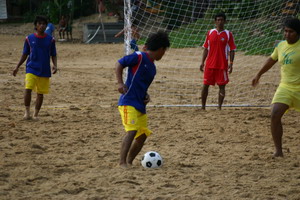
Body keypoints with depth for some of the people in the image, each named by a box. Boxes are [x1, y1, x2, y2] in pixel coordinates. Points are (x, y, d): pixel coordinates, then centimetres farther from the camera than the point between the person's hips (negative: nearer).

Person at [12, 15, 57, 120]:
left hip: (45, 71, 1)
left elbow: (53, 55, 9)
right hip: (31, 69, -1)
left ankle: (35, 114, 14)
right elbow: (25, 54, 10)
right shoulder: (29, 39, 3)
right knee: (28, 89, -18)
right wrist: (17, 67, 5)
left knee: (40, 93, 3)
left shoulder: (50, 40, 3)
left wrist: (55, 65, -9)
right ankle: (27, 111, -7)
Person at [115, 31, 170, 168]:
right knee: (132, 131, -21)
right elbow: (119, 64, -9)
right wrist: (120, 83, -19)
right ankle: (122, 162, -21)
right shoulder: (139, 57, -7)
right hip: (128, 102, -9)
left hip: (140, 105, 9)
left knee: (143, 134, 8)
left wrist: (146, 96, 8)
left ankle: (129, 162, 18)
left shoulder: (152, 68, 18)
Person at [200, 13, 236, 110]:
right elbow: (206, 48, 10)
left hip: (222, 65, -2)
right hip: (210, 64, 2)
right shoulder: (210, 33, 6)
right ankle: (203, 107, 11)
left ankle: (219, 107, 8)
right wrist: (202, 62, 5)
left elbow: (232, 50, 0)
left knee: (222, 86, 1)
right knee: (205, 85, 2)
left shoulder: (228, 34, 0)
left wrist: (231, 63, -9)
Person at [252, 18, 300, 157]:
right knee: (275, 115, -15)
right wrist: (259, 75, 35)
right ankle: (278, 150, -8)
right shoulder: (281, 46, 8)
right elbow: (271, 60, 26)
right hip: (285, 87, 4)